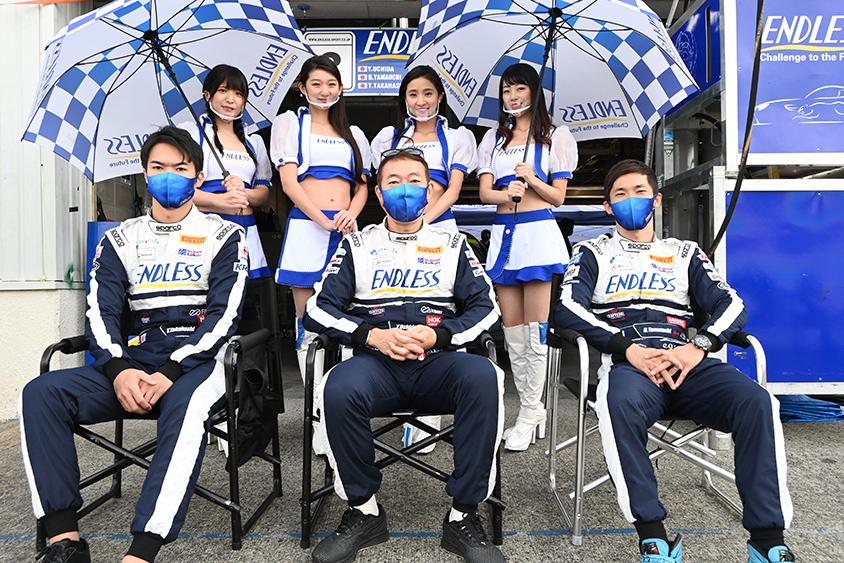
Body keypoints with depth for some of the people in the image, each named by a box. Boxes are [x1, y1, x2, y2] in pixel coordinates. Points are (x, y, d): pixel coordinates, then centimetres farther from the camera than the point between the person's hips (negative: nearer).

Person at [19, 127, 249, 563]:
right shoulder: (121, 240, 18)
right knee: (40, 393, -17)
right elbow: (100, 312, 6)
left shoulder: (224, 236, 7)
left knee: (186, 405, -37)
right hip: (134, 359, 4)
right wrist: (118, 370, -15)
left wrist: (170, 373, -18)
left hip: (198, 360, -4)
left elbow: (223, 315, -5)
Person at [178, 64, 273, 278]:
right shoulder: (190, 132, 7)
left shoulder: (254, 141, 20)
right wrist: (219, 199, -17)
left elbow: (265, 191, 15)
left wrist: (244, 192, -8)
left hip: (245, 231, 4)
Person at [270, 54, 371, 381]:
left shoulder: (353, 134, 21)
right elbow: (289, 183, -2)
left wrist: (350, 214, -5)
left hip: (345, 230, 3)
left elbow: (362, 186, 17)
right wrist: (324, 221, -12)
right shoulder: (290, 124, 10)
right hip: (306, 227, -3)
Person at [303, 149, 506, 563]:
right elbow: (318, 309, 7)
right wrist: (372, 335, -9)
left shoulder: (452, 244, 18)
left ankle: (463, 516, -17)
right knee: (338, 389, -34)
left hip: (438, 362, 1)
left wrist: (437, 335, -8)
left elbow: (485, 307, 10)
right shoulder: (357, 245, 16)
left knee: (484, 376, -33)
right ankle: (364, 512, -9)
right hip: (375, 361, 0)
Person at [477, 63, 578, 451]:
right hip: (503, 234, 4)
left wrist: (533, 179, -15)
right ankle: (532, 412, 16)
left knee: (535, 327, -7)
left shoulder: (555, 137, 8)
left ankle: (529, 415, 3)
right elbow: (484, 192, 7)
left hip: (538, 232, -4)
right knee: (511, 328, 4)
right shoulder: (493, 139, 18)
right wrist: (505, 192, -15)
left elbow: (558, 196, 4)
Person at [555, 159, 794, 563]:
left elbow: (731, 304, 14)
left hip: (687, 360, 3)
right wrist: (629, 348, -13)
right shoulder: (593, 253, 20)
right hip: (627, 362, -2)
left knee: (757, 401, -27)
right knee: (622, 404, -37)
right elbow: (568, 306, 1)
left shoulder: (685, 253, 27)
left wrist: (698, 347, -9)